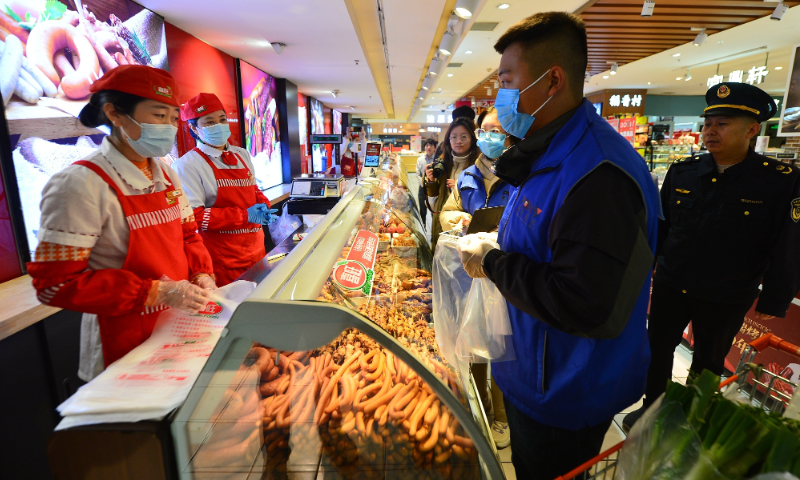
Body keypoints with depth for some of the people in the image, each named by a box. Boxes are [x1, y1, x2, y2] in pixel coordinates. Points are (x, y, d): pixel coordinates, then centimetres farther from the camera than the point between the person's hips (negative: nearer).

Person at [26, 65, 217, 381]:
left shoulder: (167, 176, 4)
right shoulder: (82, 183, -17)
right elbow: (54, 283, -18)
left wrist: (202, 275, -7)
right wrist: (155, 292, -25)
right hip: (126, 347, -6)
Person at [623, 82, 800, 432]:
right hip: (670, 286, 3)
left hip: (726, 299, -2)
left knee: (709, 363, 18)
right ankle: (651, 409, 38)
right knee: (657, 352, 15)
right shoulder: (682, 172, -4)